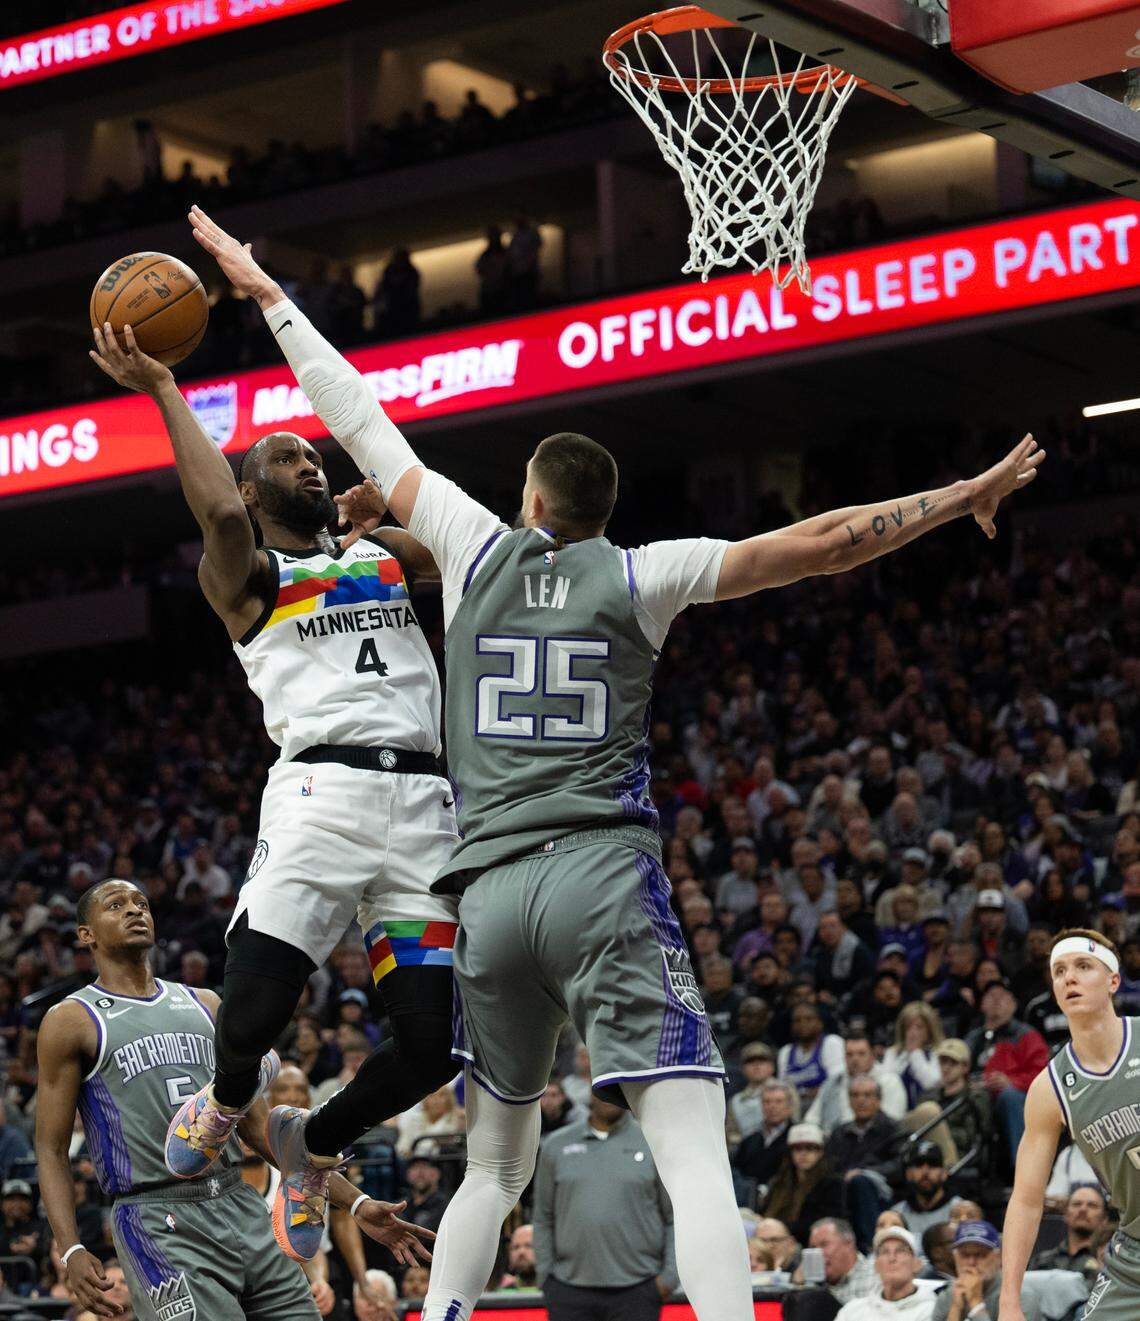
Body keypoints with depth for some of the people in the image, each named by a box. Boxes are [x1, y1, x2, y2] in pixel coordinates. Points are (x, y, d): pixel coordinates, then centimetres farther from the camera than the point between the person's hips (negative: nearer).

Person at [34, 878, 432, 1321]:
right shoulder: (73, 1021, 3)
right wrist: (72, 1252, -16)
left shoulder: (204, 1005, 18)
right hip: (158, 1222, -6)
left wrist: (355, 1204, 12)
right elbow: (51, 1150, -1)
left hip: (242, 1207, 6)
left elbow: (259, 1126, 18)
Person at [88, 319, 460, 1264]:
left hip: (421, 803, 4)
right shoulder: (246, 578, 12)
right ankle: (228, 1099, 27)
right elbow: (221, 514, -10)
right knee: (249, 1025, -13)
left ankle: (314, 1145, 27)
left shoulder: (387, 555, 26)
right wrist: (165, 393, -3)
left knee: (430, 1044, -4)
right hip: (321, 793, -4)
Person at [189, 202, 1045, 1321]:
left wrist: (265, 293, 28)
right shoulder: (638, 576, 6)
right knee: (694, 1159, -12)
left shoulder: (476, 548, 12)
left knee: (494, 1165, 18)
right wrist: (964, 497, 8)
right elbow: (818, 546, 0)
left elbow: (360, 423, 18)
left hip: (489, 891, 4)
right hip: (606, 880, -3)